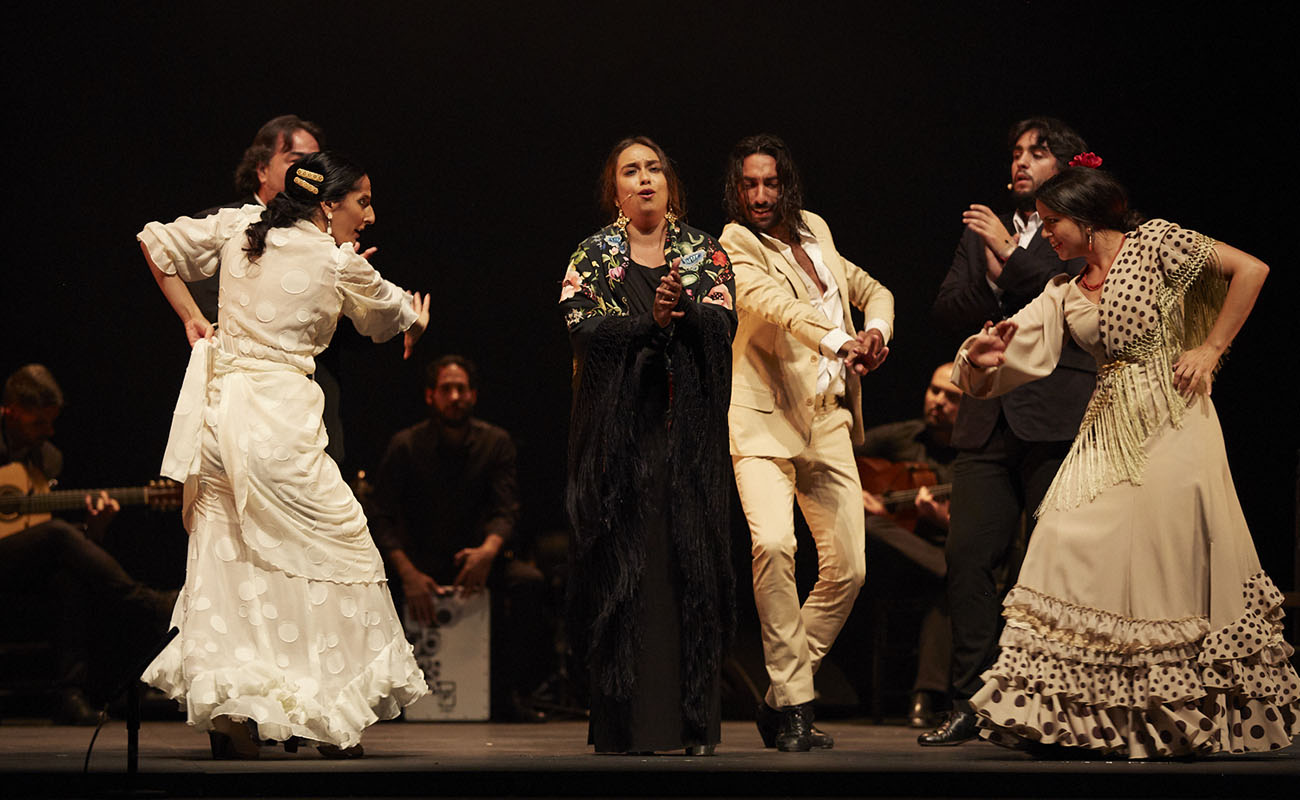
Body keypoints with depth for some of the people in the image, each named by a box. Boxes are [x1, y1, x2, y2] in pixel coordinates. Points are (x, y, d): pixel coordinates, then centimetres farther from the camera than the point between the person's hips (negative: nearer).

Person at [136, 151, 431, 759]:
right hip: (278, 414, -6)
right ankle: (329, 719, 6)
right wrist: (417, 320, 38)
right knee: (335, 549, 5)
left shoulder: (238, 227, 8)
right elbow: (394, 314, 14)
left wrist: (191, 318, 20)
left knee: (223, 550, 10)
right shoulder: (338, 264, -4)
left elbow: (155, 243, 17)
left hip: (218, 406, 6)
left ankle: (224, 718, 7)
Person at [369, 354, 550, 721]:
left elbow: (505, 510, -8)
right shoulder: (406, 446, -3)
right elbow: (381, 518, -9)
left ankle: (509, 693, -19)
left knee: (529, 581, -28)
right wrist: (409, 574, -25)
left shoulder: (495, 442, 1)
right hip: (425, 564, -1)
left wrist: (488, 550, -32)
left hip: (478, 557, 1)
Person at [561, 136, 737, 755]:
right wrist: (650, 321, -19)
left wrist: (683, 308, -23)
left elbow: (725, 323, -3)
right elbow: (581, 326, -7)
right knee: (621, 558, -5)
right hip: (619, 428, -1)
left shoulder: (704, 252, 12)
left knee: (692, 559, -4)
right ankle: (623, 723, -4)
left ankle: (696, 723, -3)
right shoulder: (594, 255, 9)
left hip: (688, 429, 1)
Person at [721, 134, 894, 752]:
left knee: (848, 568, 2)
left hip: (828, 423, 7)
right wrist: (837, 342, -38)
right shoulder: (735, 244, -4)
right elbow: (770, 300, -23)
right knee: (773, 544, -27)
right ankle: (793, 703, -17)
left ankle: (781, 698, 15)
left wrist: (876, 329, -1)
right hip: (765, 422, -6)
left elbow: (873, 290, 23)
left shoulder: (814, 230, 15)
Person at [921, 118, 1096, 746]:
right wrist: (991, 281, -5)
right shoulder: (981, 235, 22)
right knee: (969, 556, -4)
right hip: (989, 419, 5)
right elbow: (946, 310, 13)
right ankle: (970, 704, 1)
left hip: (1056, 418, -4)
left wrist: (1012, 255, -11)